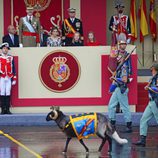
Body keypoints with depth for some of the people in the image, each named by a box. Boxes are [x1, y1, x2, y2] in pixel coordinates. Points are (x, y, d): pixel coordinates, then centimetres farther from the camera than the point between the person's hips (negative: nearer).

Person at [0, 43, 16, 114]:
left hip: (9, 78, 2)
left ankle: (7, 109, 3)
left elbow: (13, 69, 12)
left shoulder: (11, 58, 11)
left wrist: (14, 79, 8)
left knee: (8, 93, 0)